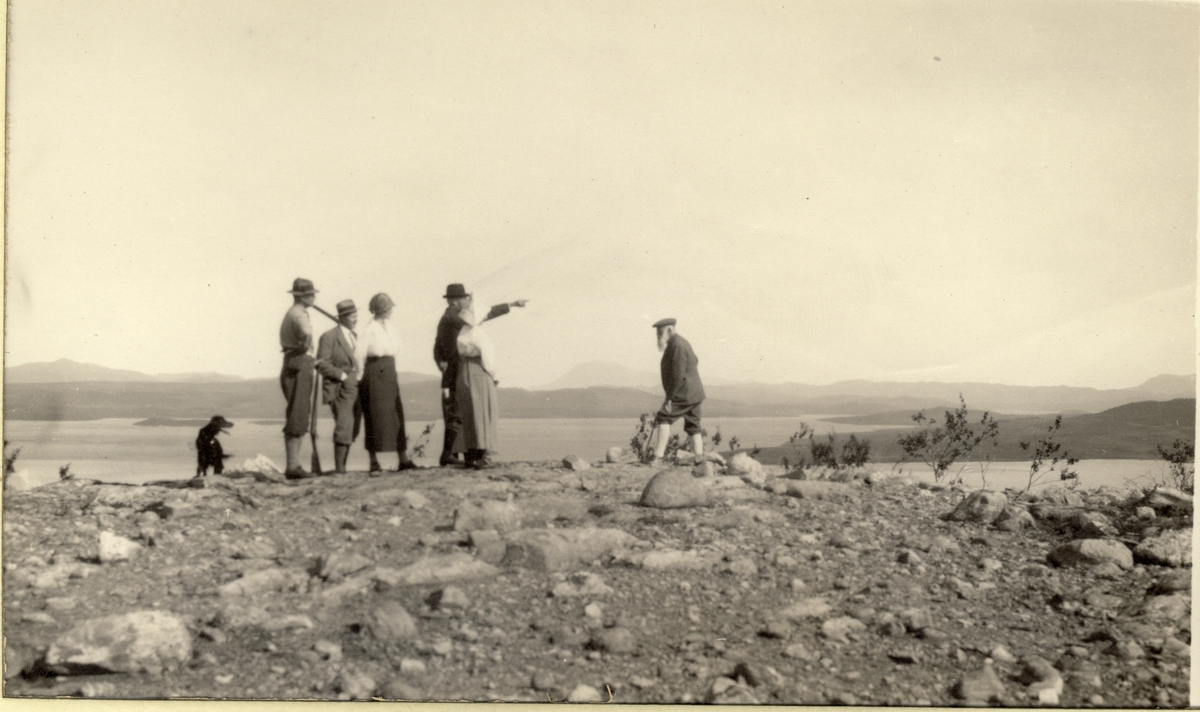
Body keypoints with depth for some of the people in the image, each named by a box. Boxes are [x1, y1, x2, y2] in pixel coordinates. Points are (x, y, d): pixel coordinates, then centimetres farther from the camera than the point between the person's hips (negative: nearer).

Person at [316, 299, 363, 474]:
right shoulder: (329, 337, -4)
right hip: (340, 390, -7)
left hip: (356, 389, 7)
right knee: (344, 427, -15)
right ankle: (339, 467, -11)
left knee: (353, 430, 6)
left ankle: (342, 466, 13)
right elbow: (322, 364, -11)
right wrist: (342, 375, -16)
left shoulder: (355, 337, 19)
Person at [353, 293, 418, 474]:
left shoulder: (390, 326, 11)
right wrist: (362, 374, -7)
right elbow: (358, 354, -18)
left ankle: (404, 459, 12)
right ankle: (374, 462, 1)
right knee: (375, 417, -4)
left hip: (390, 374, 7)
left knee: (397, 416, 7)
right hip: (375, 376, -7)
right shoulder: (370, 329, -13)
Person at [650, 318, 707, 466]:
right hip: (695, 393, 10)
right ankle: (700, 458, 7)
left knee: (663, 418, -10)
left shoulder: (677, 346, -18)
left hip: (684, 394, -10)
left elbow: (678, 376, -23)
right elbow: (694, 360, 30)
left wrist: (670, 398, -21)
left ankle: (658, 457, -15)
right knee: (693, 426, 10)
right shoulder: (680, 342, 14)